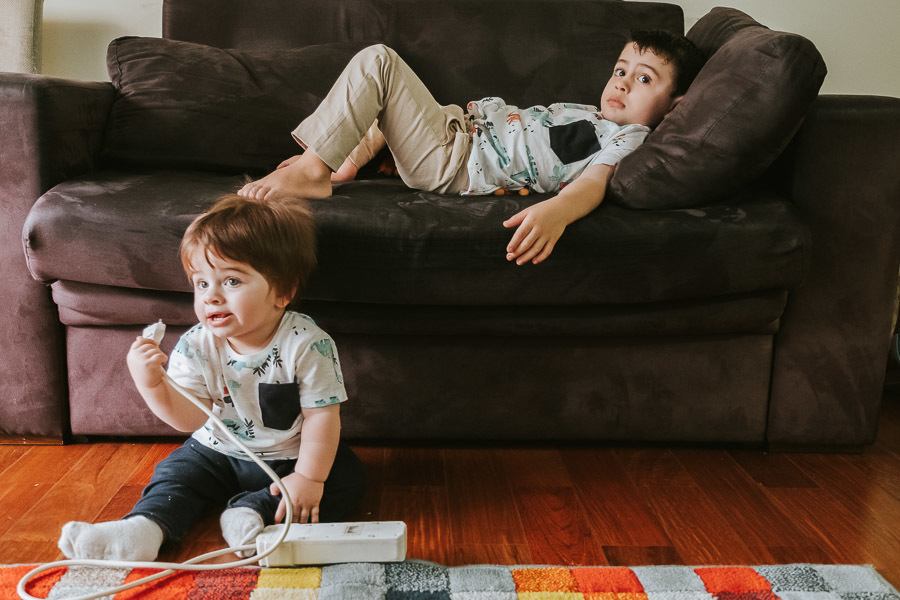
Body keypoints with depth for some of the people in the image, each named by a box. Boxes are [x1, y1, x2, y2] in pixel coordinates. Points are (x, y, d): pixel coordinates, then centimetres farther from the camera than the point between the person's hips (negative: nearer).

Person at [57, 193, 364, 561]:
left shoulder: (308, 345, -24)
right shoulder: (196, 345, -14)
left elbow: (322, 417, -19)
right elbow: (190, 418, -19)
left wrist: (308, 478, -22)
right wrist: (151, 384, -36)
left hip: (289, 458, -2)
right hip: (218, 453, 3)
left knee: (346, 476, -20)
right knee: (178, 470, -13)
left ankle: (253, 511, -28)